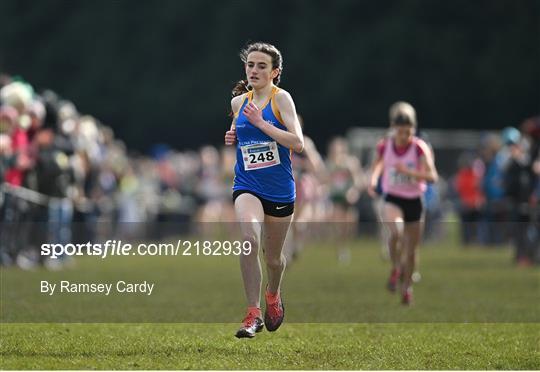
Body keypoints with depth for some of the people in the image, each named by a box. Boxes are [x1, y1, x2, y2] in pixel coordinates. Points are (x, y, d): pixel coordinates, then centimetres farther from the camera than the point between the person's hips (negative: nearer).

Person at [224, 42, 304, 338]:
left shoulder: (281, 98, -9)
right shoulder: (238, 102, 5)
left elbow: (297, 144, -19)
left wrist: (260, 122, -22)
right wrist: (232, 137, 3)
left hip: (280, 189, -1)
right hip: (247, 187, 1)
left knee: (273, 257, 14)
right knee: (249, 239, -28)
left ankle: (273, 294, 49)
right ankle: (253, 314, -24)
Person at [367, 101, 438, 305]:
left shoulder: (419, 148, -13)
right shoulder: (384, 146, -6)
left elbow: (432, 176, -21)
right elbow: (378, 163, 17)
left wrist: (409, 171, -32)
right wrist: (373, 180, -1)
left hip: (414, 202, 0)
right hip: (392, 200, 0)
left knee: (410, 250, 7)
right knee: (395, 231, -32)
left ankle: (407, 287, 30)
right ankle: (396, 267, -7)